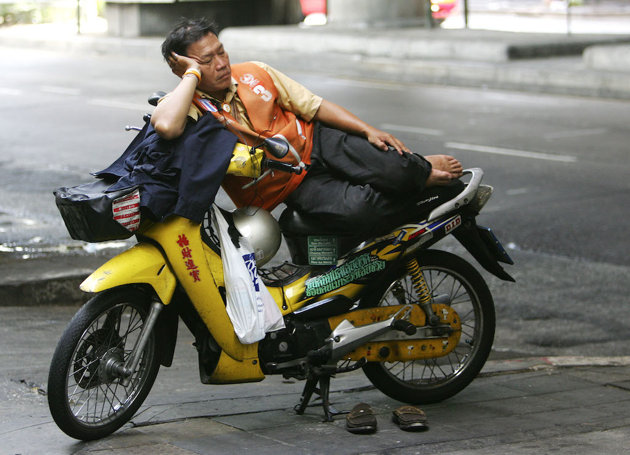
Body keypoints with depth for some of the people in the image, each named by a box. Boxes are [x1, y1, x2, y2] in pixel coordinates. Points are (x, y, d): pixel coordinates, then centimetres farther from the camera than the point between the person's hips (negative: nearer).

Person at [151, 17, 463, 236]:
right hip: (293, 187, -3)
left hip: (317, 140, 3)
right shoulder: (189, 104, -13)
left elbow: (314, 105, 7)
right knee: (356, 210, -31)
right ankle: (430, 187, -6)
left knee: (393, 169, -24)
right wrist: (192, 74, -25)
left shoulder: (253, 73, 1)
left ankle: (419, 168, 11)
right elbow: (165, 126, -40)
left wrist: (369, 131, -3)